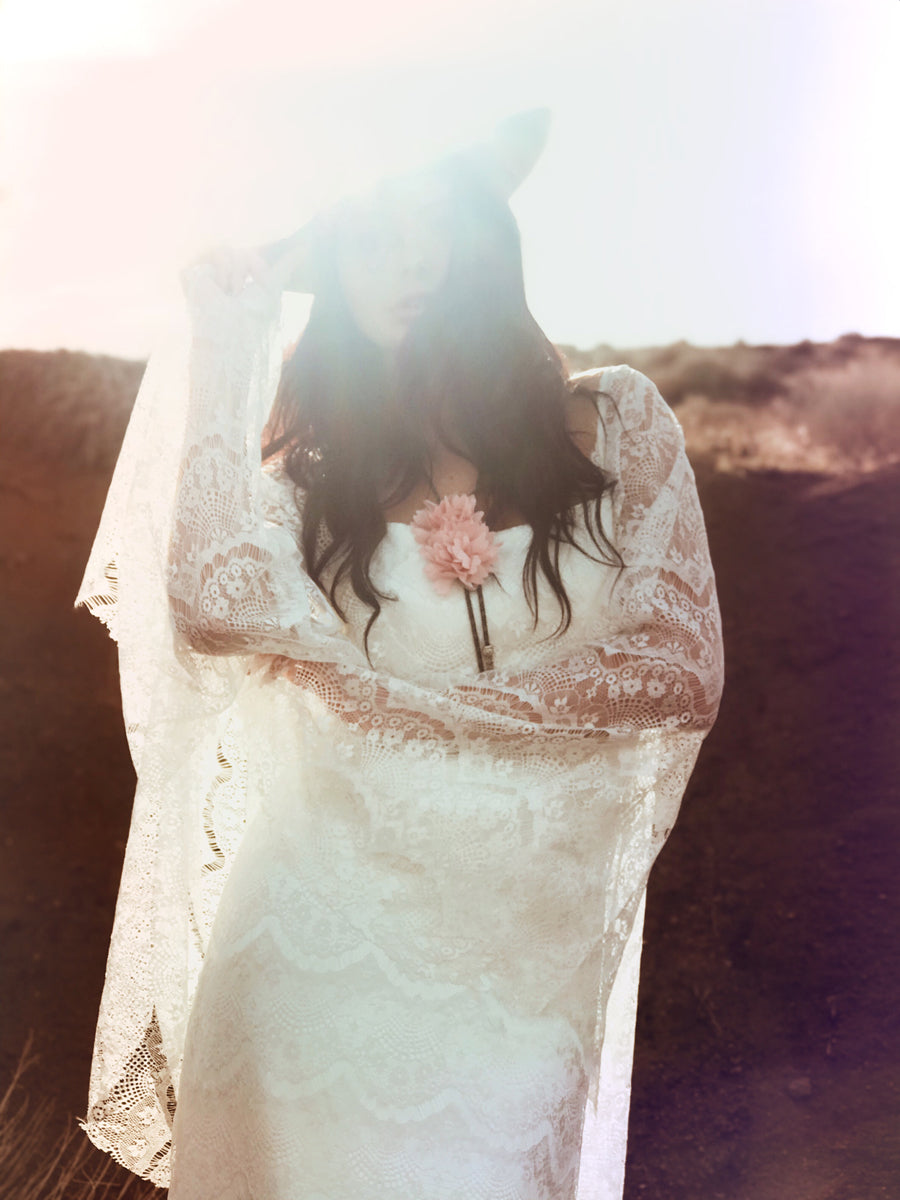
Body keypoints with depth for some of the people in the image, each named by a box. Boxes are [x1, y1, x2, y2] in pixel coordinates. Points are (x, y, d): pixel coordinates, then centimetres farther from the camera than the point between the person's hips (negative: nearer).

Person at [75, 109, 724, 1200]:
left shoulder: (612, 424, -2)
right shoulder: (298, 453, -3)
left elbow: (684, 669, -7)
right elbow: (218, 610, -23)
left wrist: (416, 701, -11)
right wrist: (227, 351, -15)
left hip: (537, 941, 1)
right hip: (328, 935, 0)